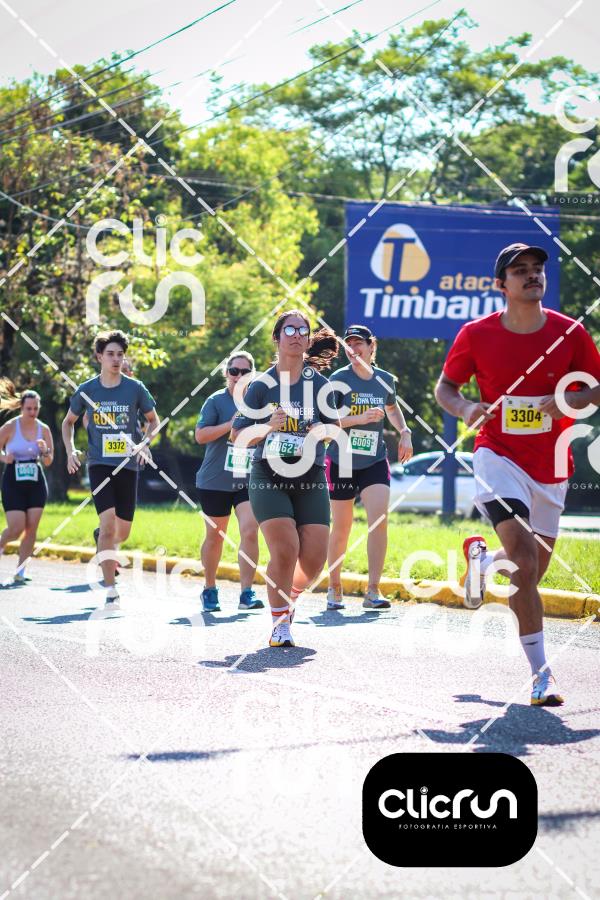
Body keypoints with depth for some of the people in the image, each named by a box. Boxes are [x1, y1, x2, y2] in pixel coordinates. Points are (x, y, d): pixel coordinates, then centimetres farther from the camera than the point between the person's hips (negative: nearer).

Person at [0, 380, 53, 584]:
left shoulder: (43, 429, 2)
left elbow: (49, 462, 7)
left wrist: (45, 451, -14)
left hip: (36, 483, 3)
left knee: (32, 528, -3)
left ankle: (20, 572, 5)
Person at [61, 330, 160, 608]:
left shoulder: (135, 388, 0)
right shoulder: (86, 390, 1)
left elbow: (154, 421, 11)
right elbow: (68, 422, 17)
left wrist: (143, 442, -7)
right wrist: (70, 451, 3)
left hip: (128, 465, 2)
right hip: (99, 464, -1)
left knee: (123, 532, 8)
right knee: (108, 524, -17)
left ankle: (104, 544, 46)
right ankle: (110, 590, -16)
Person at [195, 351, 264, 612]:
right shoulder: (216, 401, -3)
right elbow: (200, 435, -13)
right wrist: (231, 424, -20)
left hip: (250, 481, 2)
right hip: (215, 481, -2)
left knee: (250, 531, -14)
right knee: (214, 536, 10)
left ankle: (246, 593, -12)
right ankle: (209, 590, 27)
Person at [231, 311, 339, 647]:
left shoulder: (320, 383, 5)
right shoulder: (261, 384, 1)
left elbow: (335, 426, 13)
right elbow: (238, 437, 1)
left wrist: (324, 430, -10)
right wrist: (267, 427, -18)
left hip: (311, 480, 2)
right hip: (268, 479, -2)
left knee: (315, 558, -7)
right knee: (285, 550, -19)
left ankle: (290, 596, 27)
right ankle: (280, 624, -1)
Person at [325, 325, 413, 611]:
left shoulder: (385, 380, 4)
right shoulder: (339, 379, -7)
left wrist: (404, 432, 10)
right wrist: (360, 418, -28)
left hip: (375, 461, 2)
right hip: (341, 461, -2)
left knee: (379, 517, -18)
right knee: (341, 527, 6)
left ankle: (373, 591, -16)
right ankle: (334, 588, 25)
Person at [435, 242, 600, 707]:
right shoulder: (476, 334, -5)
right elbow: (445, 387, 7)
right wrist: (465, 408, -14)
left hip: (550, 467, 3)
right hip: (499, 455, -3)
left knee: (531, 575, 11)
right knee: (524, 564, -22)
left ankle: (483, 558, 46)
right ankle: (541, 672, -15)